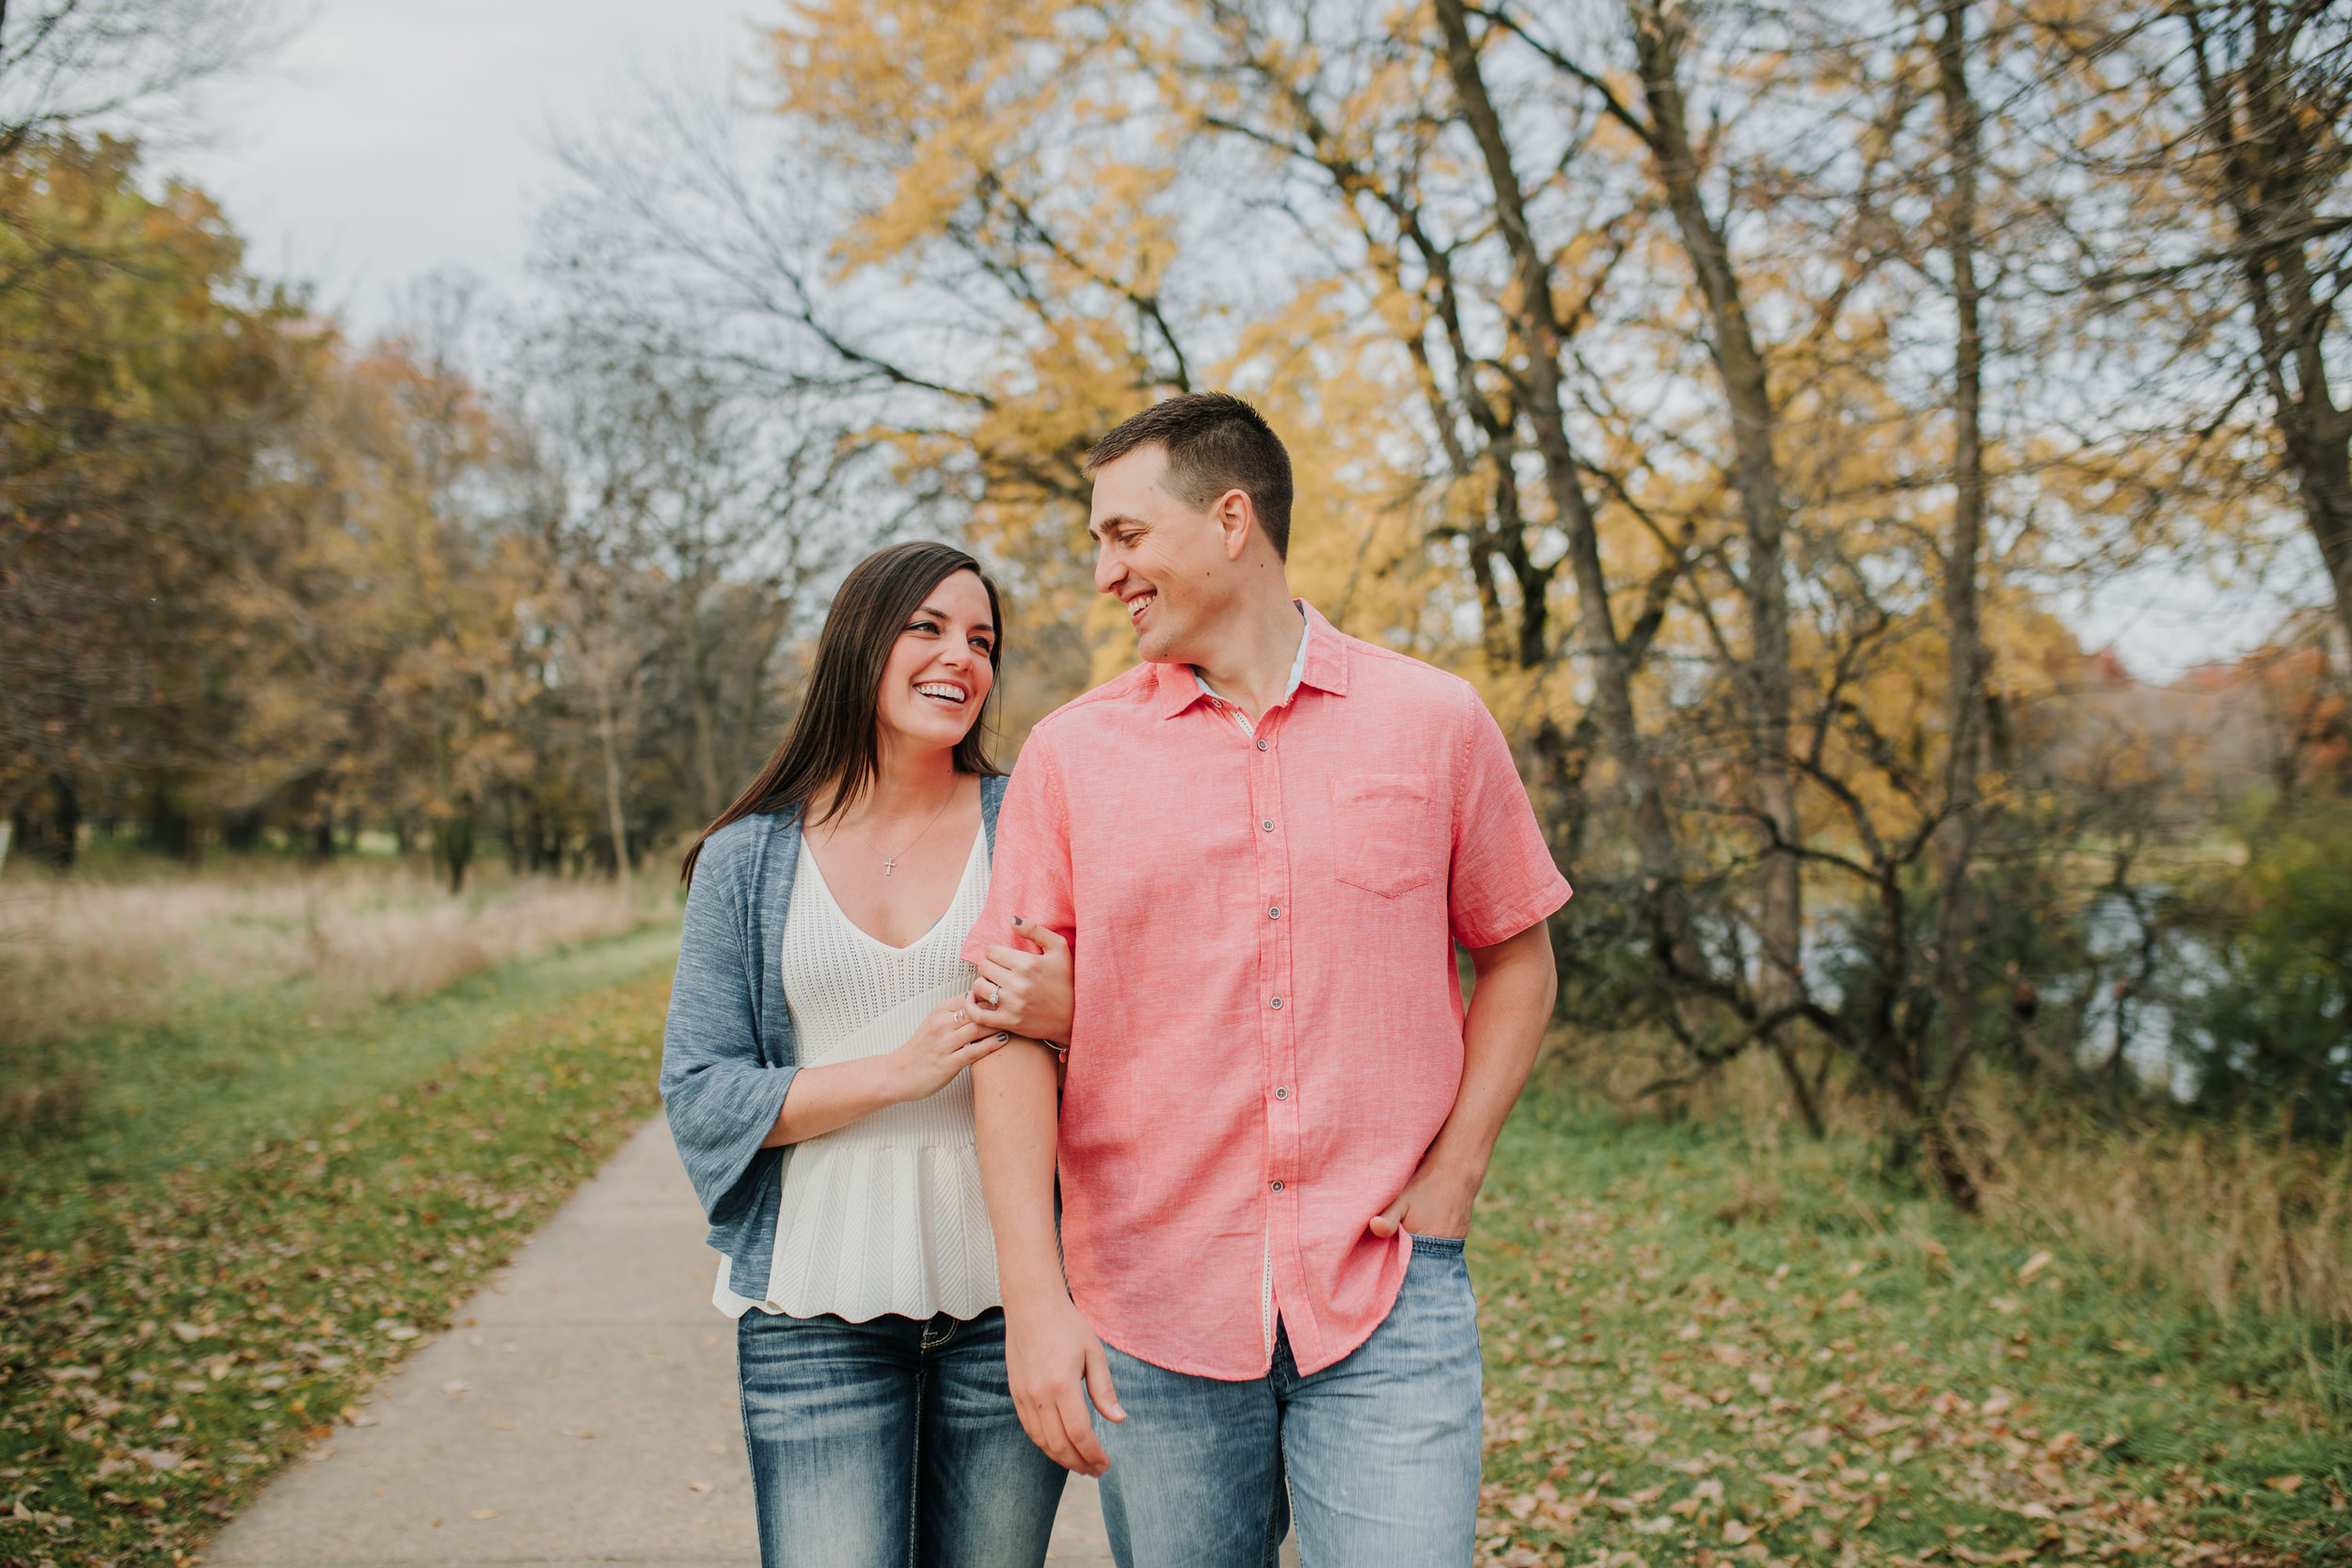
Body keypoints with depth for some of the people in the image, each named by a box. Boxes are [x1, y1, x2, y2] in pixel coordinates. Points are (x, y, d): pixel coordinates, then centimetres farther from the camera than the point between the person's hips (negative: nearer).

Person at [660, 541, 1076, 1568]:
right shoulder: (748, 859, 4)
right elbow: (698, 1095, -1)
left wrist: (1063, 1015, -18)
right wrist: (901, 1069, -13)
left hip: (1008, 1297, 1)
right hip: (818, 1313, 0)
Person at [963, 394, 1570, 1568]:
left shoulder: (1435, 723, 2)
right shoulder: (1071, 754, 2)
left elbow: (1516, 957, 11)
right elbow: (1016, 1028, -2)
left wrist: (1455, 1173, -1)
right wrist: (1033, 1296, -9)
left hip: (1389, 1299, 0)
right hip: (1150, 1310, 1)